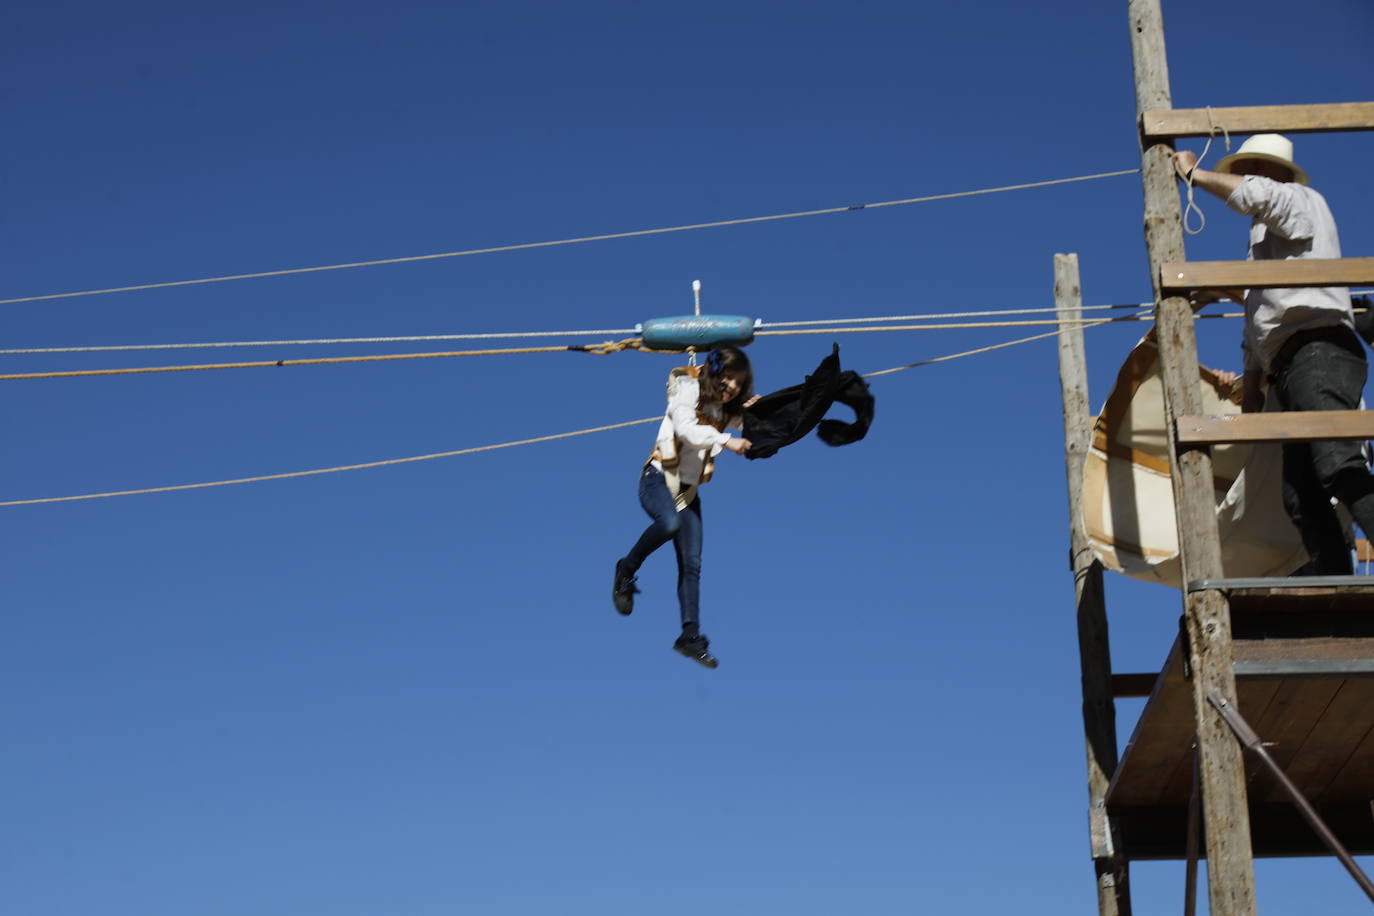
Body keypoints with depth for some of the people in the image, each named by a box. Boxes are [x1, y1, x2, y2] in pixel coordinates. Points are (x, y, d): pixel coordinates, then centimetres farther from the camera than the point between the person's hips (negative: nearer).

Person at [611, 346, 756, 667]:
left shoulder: (725, 409, 12)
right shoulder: (688, 389, -7)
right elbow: (685, 428, -23)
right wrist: (725, 440, -32)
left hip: (688, 491, 7)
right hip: (658, 479, -6)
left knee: (691, 564, -3)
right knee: (669, 523, -37)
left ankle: (690, 635, 0)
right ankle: (626, 571, -13)